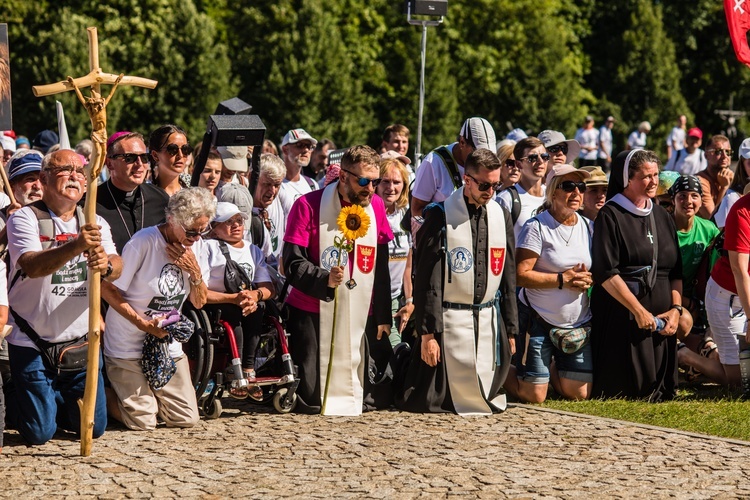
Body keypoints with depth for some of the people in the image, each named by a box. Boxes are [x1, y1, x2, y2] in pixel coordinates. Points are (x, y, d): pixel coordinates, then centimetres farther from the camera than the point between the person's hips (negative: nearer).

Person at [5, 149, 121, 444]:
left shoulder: (95, 224, 7)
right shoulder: (25, 219, -8)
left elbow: (117, 267, -10)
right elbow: (32, 266, -26)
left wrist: (106, 265, -35)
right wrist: (76, 246, -42)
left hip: (81, 343, 4)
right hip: (32, 345, -4)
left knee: (94, 427, 4)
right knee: (40, 433, -6)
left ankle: (53, 401, 33)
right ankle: (10, 405, 26)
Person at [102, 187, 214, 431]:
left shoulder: (197, 246, 1)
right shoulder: (143, 242, -19)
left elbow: (199, 302, 6)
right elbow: (107, 288, -15)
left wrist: (195, 272, -14)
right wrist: (143, 323, -21)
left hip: (168, 345, 6)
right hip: (128, 346, -6)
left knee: (187, 419, -1)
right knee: (143, 421, -11)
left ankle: (145, 391, 26)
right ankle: (104, 394, 18)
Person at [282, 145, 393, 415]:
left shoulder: (376, 206, 7)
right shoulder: (309, 205, -7)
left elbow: (381, 267, 13)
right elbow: (293, 263, -13)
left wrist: (383, 316, 12)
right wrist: (325, 278, -30)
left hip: (359, 318, 4)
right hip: (312, 314, -4)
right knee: (310, 403, -7)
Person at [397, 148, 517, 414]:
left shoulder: (501, 216, 8)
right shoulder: (441, 216, -8)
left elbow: (508, 277, 13)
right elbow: (427, 280, -9)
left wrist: (510, 330, 10)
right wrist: (427, 333, -13)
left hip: (489, 320, 5)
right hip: (449, 320, -5)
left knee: (487, 397, 4)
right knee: (434, 400, -4)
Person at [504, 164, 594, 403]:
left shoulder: (588, 227, 8)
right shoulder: (536, 227, -11)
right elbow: (520, 275, -18)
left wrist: (588, 279, -7)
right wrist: (563, 279, -19)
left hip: (579, 322, 5)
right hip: (539, 321, -5)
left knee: (579, 393, 2)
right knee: (534, 396, -5)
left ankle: (552, 368, 33)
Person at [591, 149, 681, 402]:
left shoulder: (663, 217, 17)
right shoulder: (611, 216, -4)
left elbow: (676, 272, 17)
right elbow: (605, 273, -13)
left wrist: (676, 309, 1)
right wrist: (639, 311, -16)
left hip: (660, 320, 6)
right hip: (622, 319, -6)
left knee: (661, 392, 2)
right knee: (624, 392, -7)